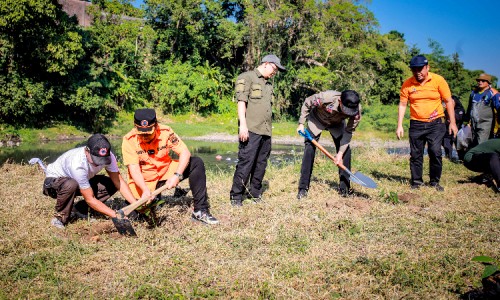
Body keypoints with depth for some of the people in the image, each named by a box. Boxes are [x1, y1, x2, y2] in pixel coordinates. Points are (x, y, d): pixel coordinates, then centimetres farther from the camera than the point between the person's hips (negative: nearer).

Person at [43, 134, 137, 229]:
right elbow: (90, 199, -34)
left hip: (81, 181, 6)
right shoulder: (78, 165, -40)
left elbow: (119, 181, -19)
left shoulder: (108, 156, -24)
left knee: (112, 185, -17)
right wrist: (115, 215, -37)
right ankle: (60, 218, -14)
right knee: (71, 185, -41)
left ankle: (80, 209, 1)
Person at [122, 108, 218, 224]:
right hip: (143, 182, -1)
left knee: (197, 163, -18)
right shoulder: (129, 140, -18)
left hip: (167, 173, 1)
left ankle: (200, 210, -16)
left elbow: (185, 153, -18)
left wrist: (177, 175, -32)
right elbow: (134, 168, -24)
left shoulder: (165, 132, -14)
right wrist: (145, 190, -39)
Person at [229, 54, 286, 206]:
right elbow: (241, 102, -9)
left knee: (261, 163, 11)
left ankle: (255, 193, 22)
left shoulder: (269, 83, 23)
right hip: (251, 130, -8)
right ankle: (236, 197, -1)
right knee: (245, 163, -9)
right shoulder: (247, 77, -1)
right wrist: (243, 125, -18)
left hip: (266, 131, 8)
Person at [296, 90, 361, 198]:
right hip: (317, 120, -2)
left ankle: (344, 188, 3)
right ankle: (303, 188, -6)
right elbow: (307, 103, -21)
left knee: (346, 150, -9)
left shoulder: (357, 111, -32)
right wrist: (301, 123, -19)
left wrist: (341, 153, -24)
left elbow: (349, 131, -20)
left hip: (337, 124, 3)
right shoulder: (326, 97, -42)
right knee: (309, 148, -12)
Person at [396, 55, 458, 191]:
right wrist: (399, 126, -2)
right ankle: (416, 181, 18)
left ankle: (434, 181, 9)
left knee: (435, 152, -8)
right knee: (415, 154, 4)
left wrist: (452, 123, -2)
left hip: (436, 123, -1)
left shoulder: (438, 80, -5)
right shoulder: (407, 84, -1)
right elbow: (402, 105, 3)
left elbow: (448, 101, 0)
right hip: (416, 124, 2)